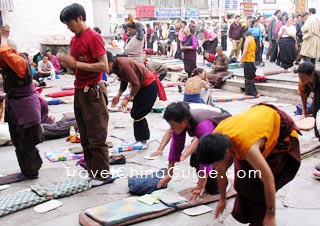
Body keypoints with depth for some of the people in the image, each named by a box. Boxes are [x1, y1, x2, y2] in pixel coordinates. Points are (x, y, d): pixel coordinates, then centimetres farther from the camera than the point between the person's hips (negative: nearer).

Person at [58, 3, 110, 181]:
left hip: (93, 92, -9)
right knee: (85, 137, 15)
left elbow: (104, 67, -19)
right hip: (79, 91, 9)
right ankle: (91, 171, 26)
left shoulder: (94, 38, -12)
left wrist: (76, 63, -18)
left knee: (97, 138, -2)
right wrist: (66, 63, -2)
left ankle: (102, 175, 8)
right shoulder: (74, 40, 13)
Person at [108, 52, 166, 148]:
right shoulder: (116, 65, -2)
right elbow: (124, 81, 9)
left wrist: (127, 99, -25)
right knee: (135, 113, 11)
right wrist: (118, 95, -1)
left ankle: (142, 141, 5)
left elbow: (136, 84, -27)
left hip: (149, 86, -10)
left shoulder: (123, 64, -30)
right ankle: (139, 139, 21)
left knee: (137, 114, -7)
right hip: (142, 86, 10)